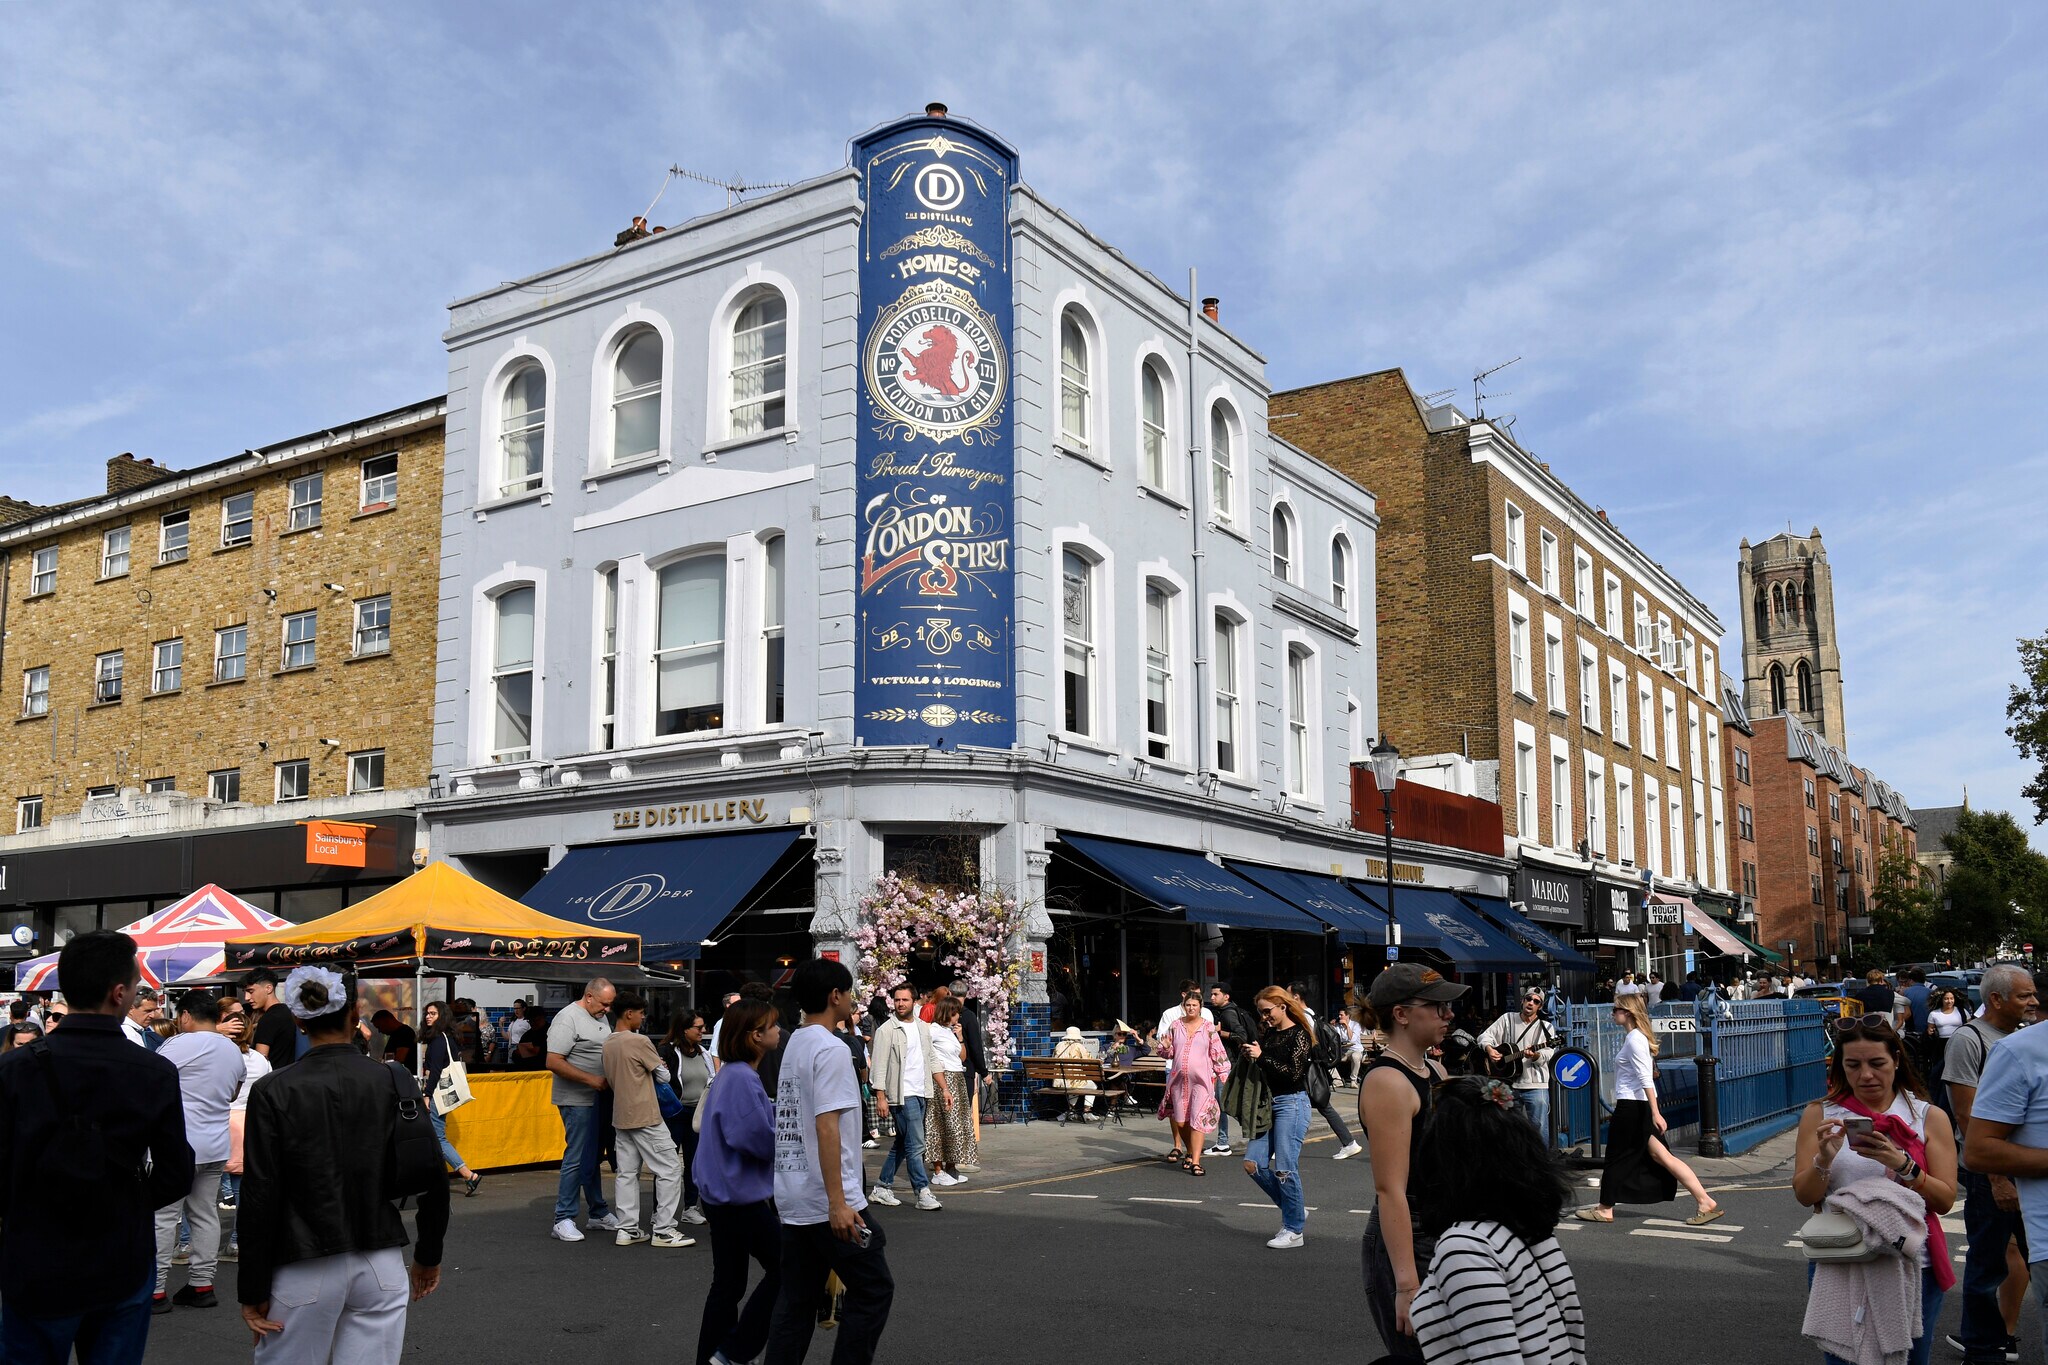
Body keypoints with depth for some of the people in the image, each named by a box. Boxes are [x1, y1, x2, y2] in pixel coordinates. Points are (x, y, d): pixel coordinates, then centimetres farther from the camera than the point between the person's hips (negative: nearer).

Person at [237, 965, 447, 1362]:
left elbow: (259, 1198, -8)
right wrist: (428, 1256, 13)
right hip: (382, 1268, 2)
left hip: (305, 1271, -2)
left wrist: (253, 1290, 0)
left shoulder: (273, 1092, -8)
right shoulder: (395, 1081, -3)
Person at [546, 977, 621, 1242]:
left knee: (593, 1157, 15)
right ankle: (564, 1219, 1)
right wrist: (591, 1079, -20)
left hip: (600, 1100, 8)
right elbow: (554, 1062, -20)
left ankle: (599, 1214, 23)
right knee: (577, 1158, -7)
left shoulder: (602, 1018, 13)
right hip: (577, 1101, -8)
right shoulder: (568, 1019, -14)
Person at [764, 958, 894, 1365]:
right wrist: (838, 1203, -23)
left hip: (792, 1200, 9)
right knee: (873, 1290, 2)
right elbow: (826, 1127, -21)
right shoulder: (831, 1050, -14)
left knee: (796, 1301, 10)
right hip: (828, 1201, -9)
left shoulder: (793, 1046, 14)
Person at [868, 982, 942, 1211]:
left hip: (921, 1094, 7)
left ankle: (881, 1188, 21)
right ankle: (923, 1192, -5)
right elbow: (879, 1066, -9)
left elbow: (932, 1060, 19)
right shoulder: (886, 1030, -7)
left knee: (902, 1144, 12)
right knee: (915, 1145, -9)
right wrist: (880, 1097, -15)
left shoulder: (923, 1028, 13)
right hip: (902, 1095, -7)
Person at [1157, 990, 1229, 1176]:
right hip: (1179, 1079, 3)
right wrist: (1165, 1047, -10)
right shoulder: (1175, 1026, 6)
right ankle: (1190, 1152, 32)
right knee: (1180, 1121, 8)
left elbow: (1218, 1053, 1)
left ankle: (1195, 1162, -8)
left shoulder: (1208, 1027, 0)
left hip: (1201, 1080, -3)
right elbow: (1168, 1053, 12)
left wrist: (1224, 1075, -4)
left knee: (1198, 1120, -10)